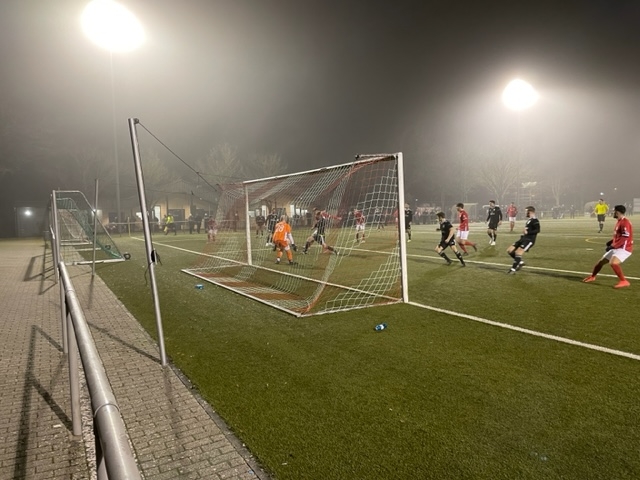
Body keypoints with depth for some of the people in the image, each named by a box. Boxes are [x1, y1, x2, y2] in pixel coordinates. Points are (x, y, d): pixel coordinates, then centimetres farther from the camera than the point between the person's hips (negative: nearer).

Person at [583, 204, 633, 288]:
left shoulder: (625, 222, -18)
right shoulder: (619, 221, 13)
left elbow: (625, 238, -25)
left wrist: (613, 246, -24)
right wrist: (611, 242, 8)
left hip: (624, 248, -10)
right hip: (617, 248, 10)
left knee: (613, 262, -31)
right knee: (601, 261, 16)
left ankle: (623, 281, -23)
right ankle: (592, 277, 35)